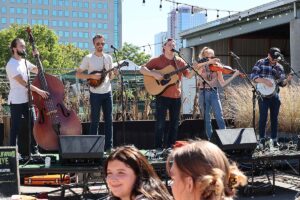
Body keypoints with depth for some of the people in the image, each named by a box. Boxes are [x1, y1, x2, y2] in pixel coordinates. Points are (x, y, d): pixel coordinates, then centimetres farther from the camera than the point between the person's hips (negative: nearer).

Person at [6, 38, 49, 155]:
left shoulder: (25, 62, 11)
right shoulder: (11, 65, -15)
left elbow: (38, 71, 21)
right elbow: (22, 82, -24)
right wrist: (38, 91, -29)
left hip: (27, 100, 7)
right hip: (16, 101, -7)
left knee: (32, 125, 10)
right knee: (16, 127, -1)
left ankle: (34, 149, 19)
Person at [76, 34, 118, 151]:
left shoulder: (108, 58, 8)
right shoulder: (88, 58, -4)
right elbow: (78, 74, -5)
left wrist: (114, 74, -8)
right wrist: (92, 76, -18)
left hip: (107, 93, 4)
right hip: (95, 93, -4)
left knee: (109, 120, 5)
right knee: (95, 121, -1)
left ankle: (109, 146, 12)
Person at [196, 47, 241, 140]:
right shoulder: (201, 67, 3)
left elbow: (222, 84, 1)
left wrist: (234, 76, -8)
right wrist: (207, 63, -24)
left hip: (214, 93, 0)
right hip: (203, 93, 0)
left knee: (219, 117, -9)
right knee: (206, 118, 3)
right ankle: (210, 138, 10)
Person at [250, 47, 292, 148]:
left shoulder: (279, 67, 11)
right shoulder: (260, 63, -1)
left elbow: (281, 83, 11)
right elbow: (253, 76, -10)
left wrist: (287, 80, -10)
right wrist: (264, 81, -22)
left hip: (275, 96, 4)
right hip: (263, 95, -4)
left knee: (274, 118, 7)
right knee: (263, 117, -5)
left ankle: (274, 139, 15)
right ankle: (262, 139, 6)